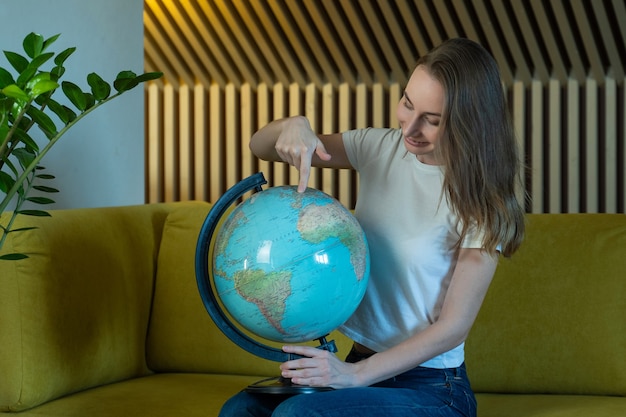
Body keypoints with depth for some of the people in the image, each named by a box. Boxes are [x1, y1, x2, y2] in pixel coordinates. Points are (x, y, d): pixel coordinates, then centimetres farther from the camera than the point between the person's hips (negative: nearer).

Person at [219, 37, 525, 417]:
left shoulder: (481, 203, -13)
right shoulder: (381, 148, 2)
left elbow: (454, 327, -14)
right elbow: (260, 147, 9)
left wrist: (355, 375, -24)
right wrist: (293, 125, -15)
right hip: (362, 365, 5)